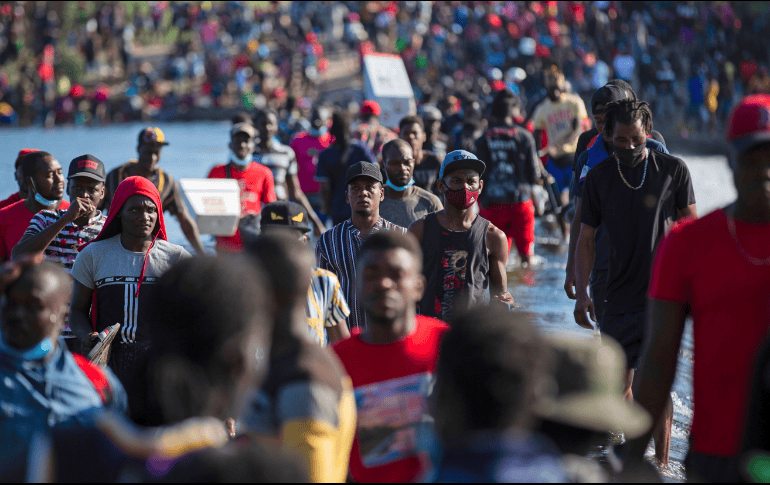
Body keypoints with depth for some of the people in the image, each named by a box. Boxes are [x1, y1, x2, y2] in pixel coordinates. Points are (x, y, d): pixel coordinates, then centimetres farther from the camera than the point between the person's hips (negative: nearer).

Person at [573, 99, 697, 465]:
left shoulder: (673, 170, -2)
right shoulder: (598, 177, 4)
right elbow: (586, 239, 9)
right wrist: (581, 293, 0)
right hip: (619, 295, 3)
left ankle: (661, 465, -5)